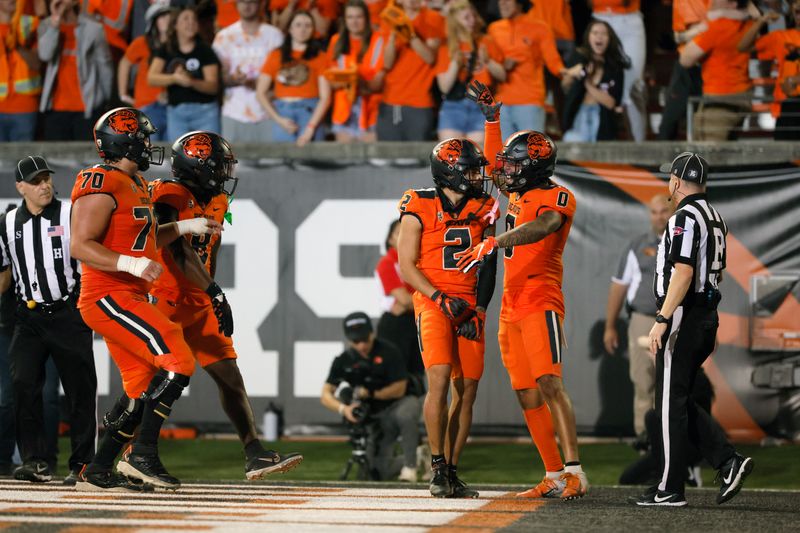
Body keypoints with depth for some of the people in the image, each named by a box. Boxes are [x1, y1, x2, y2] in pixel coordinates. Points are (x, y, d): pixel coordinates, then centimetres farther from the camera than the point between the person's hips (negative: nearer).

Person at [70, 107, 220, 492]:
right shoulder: (101, 186, -14)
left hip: (127, 298, 11)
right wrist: (131, 264, -29)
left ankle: (97, 472, 17)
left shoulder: (133, 185, 18)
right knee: (177, 363, -17)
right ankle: (142, 455, -14)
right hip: (109, 297, -11)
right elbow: (81, 246, -20)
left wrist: (186, 227, 23)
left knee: (142, 389, 11)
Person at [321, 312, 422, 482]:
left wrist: (371, 394, -23)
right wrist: (343, 408, -29)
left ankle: (409, 466, -24)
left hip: (401, 403, -4)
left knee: (405, 414, -42)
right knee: (381, 472, -6)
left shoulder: (388, 352, -15)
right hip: (375, 416, 4)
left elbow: (399, 389, -15)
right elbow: (326, 394, -10)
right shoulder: (345, 361, -7)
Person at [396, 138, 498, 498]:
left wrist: (479, 311, 0)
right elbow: (406, 265, -4)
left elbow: (487, 267, 12)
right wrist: (441, 300, -14)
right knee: (439, 380, -19)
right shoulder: (419, 208, -4)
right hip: (432, 302, -5)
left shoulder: (482, 210, 10)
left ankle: (452, 472, 11)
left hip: (469, 309, 5)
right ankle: (438, 471, -14)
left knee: (467, 390, 2)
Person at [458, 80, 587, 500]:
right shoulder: (518, 194, 17)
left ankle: (574, 471, -23)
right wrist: (491, 116, 29)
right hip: (511, 308, 9)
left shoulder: (557, 197, -7)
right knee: (527, 395, 4)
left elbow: (541, 227, -27)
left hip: (540, 302, -9)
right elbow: (496, 160, 34)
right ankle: (554, 477, 5)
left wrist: (493, 243, -36)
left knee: (549, 384, -19)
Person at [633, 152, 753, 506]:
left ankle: (670, 490, -1)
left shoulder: (685, 218, -15)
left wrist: (662, 320, -24)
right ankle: (728, 461, 2)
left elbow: (683, 273, -23)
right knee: (679, 401, 14)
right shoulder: (715, 218, 14)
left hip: (683, 317, -9)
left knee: (670, 404, -3)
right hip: (708, 316, 9)